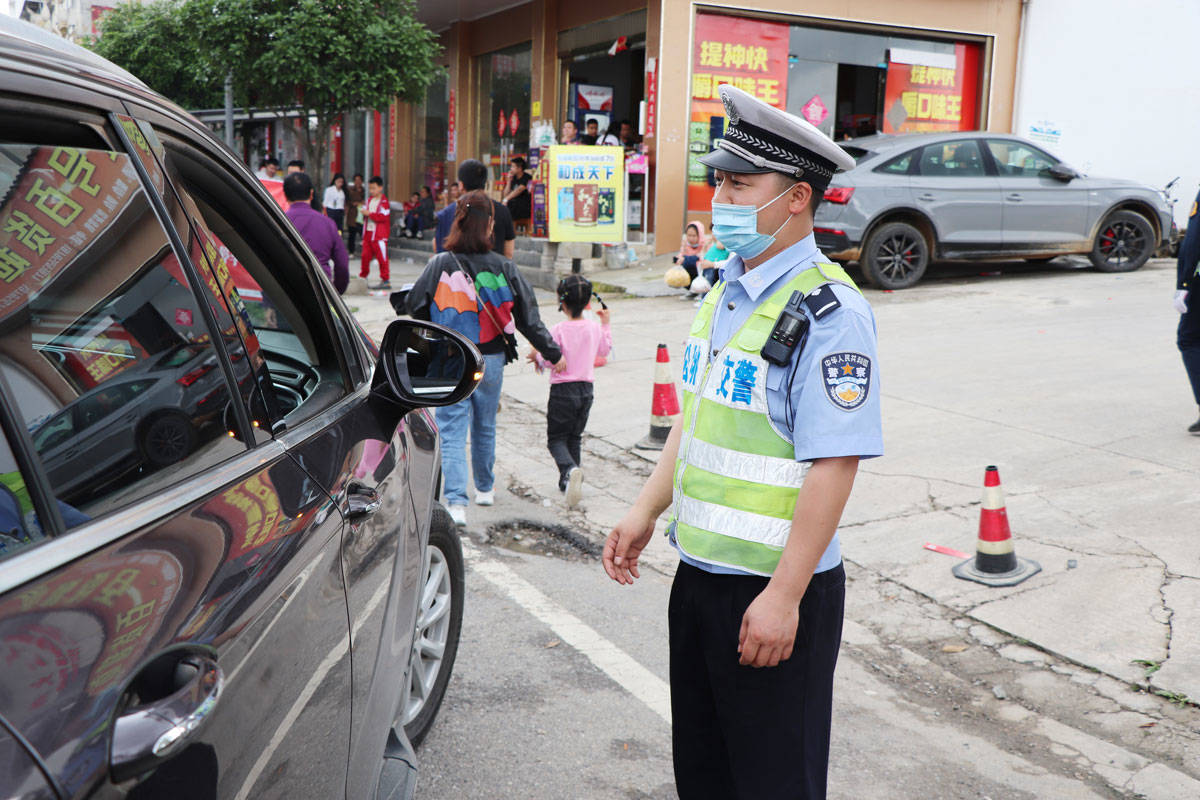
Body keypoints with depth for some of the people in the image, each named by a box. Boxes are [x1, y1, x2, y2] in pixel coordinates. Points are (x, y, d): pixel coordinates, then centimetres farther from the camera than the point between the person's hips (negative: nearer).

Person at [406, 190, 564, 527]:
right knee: (485, 427, 20)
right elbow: (528, 317, 0)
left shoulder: (439, 265, -10)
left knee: (452, 431, 0)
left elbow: (413, 306, -1)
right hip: (490, 360, 2)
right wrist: (553, 353, 11)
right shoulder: (503, 267, -6)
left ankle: (456, 502, -11)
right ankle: (485, 488, 38)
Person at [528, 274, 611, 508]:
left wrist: (536, 357, 7)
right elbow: (604, 350, 18)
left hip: (563, 390, -5)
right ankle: (570, 482, 21)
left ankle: (570, 470, -25)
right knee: (574, 436, 18)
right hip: (586, 389, 5)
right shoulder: (595, 328, 1)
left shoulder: (558, 331, -16)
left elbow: (549, 360, -14)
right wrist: (605, 324, 29)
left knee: (556, 438, 3)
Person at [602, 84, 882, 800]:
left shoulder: (829, 311, -18)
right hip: (699, 573, 8)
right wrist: (647, 511, 13)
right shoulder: (725, 289, 9)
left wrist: (784, 597, -24)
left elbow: (834, 465, -22)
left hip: (775, 590, -8)